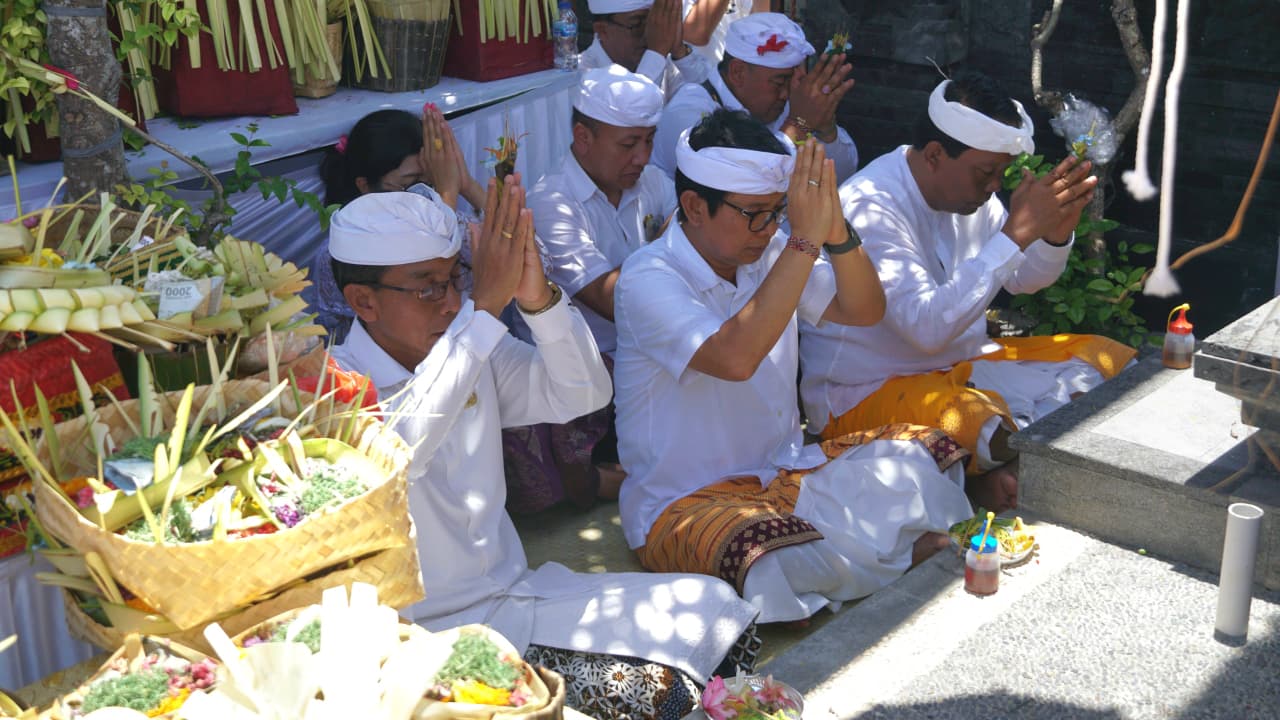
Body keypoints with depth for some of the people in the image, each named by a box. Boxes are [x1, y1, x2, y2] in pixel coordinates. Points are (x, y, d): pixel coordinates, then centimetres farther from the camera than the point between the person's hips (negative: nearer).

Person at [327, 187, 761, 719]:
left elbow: (582, 394, 0)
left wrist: (538, 299, -18)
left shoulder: (475, 353, 7)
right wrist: (485, 306, -35)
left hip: (516, 593, 7)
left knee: (711, 606, -6)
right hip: (426, 635, -7)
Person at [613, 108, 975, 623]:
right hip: (683, 503, -7)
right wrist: (805, 240, -32)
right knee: (782, 566, -36)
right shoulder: (648, 281, -18)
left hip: (785, 471, 7)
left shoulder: (768, 253, 4)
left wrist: (835, 228, -19)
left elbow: (864, 310, 0)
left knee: (922, 455, -9)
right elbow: (735, 357, -34)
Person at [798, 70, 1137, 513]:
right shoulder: (870, 207, -23)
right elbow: (929, 327, -34)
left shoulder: (968, 188, 3)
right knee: (1000, 434, -39)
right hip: (865, 395, -10)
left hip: (956, 365, 10)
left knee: (1113, 360, 4)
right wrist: (1017, 232, -32)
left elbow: (1023, 279, 15)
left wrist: (1056, 231, -8)